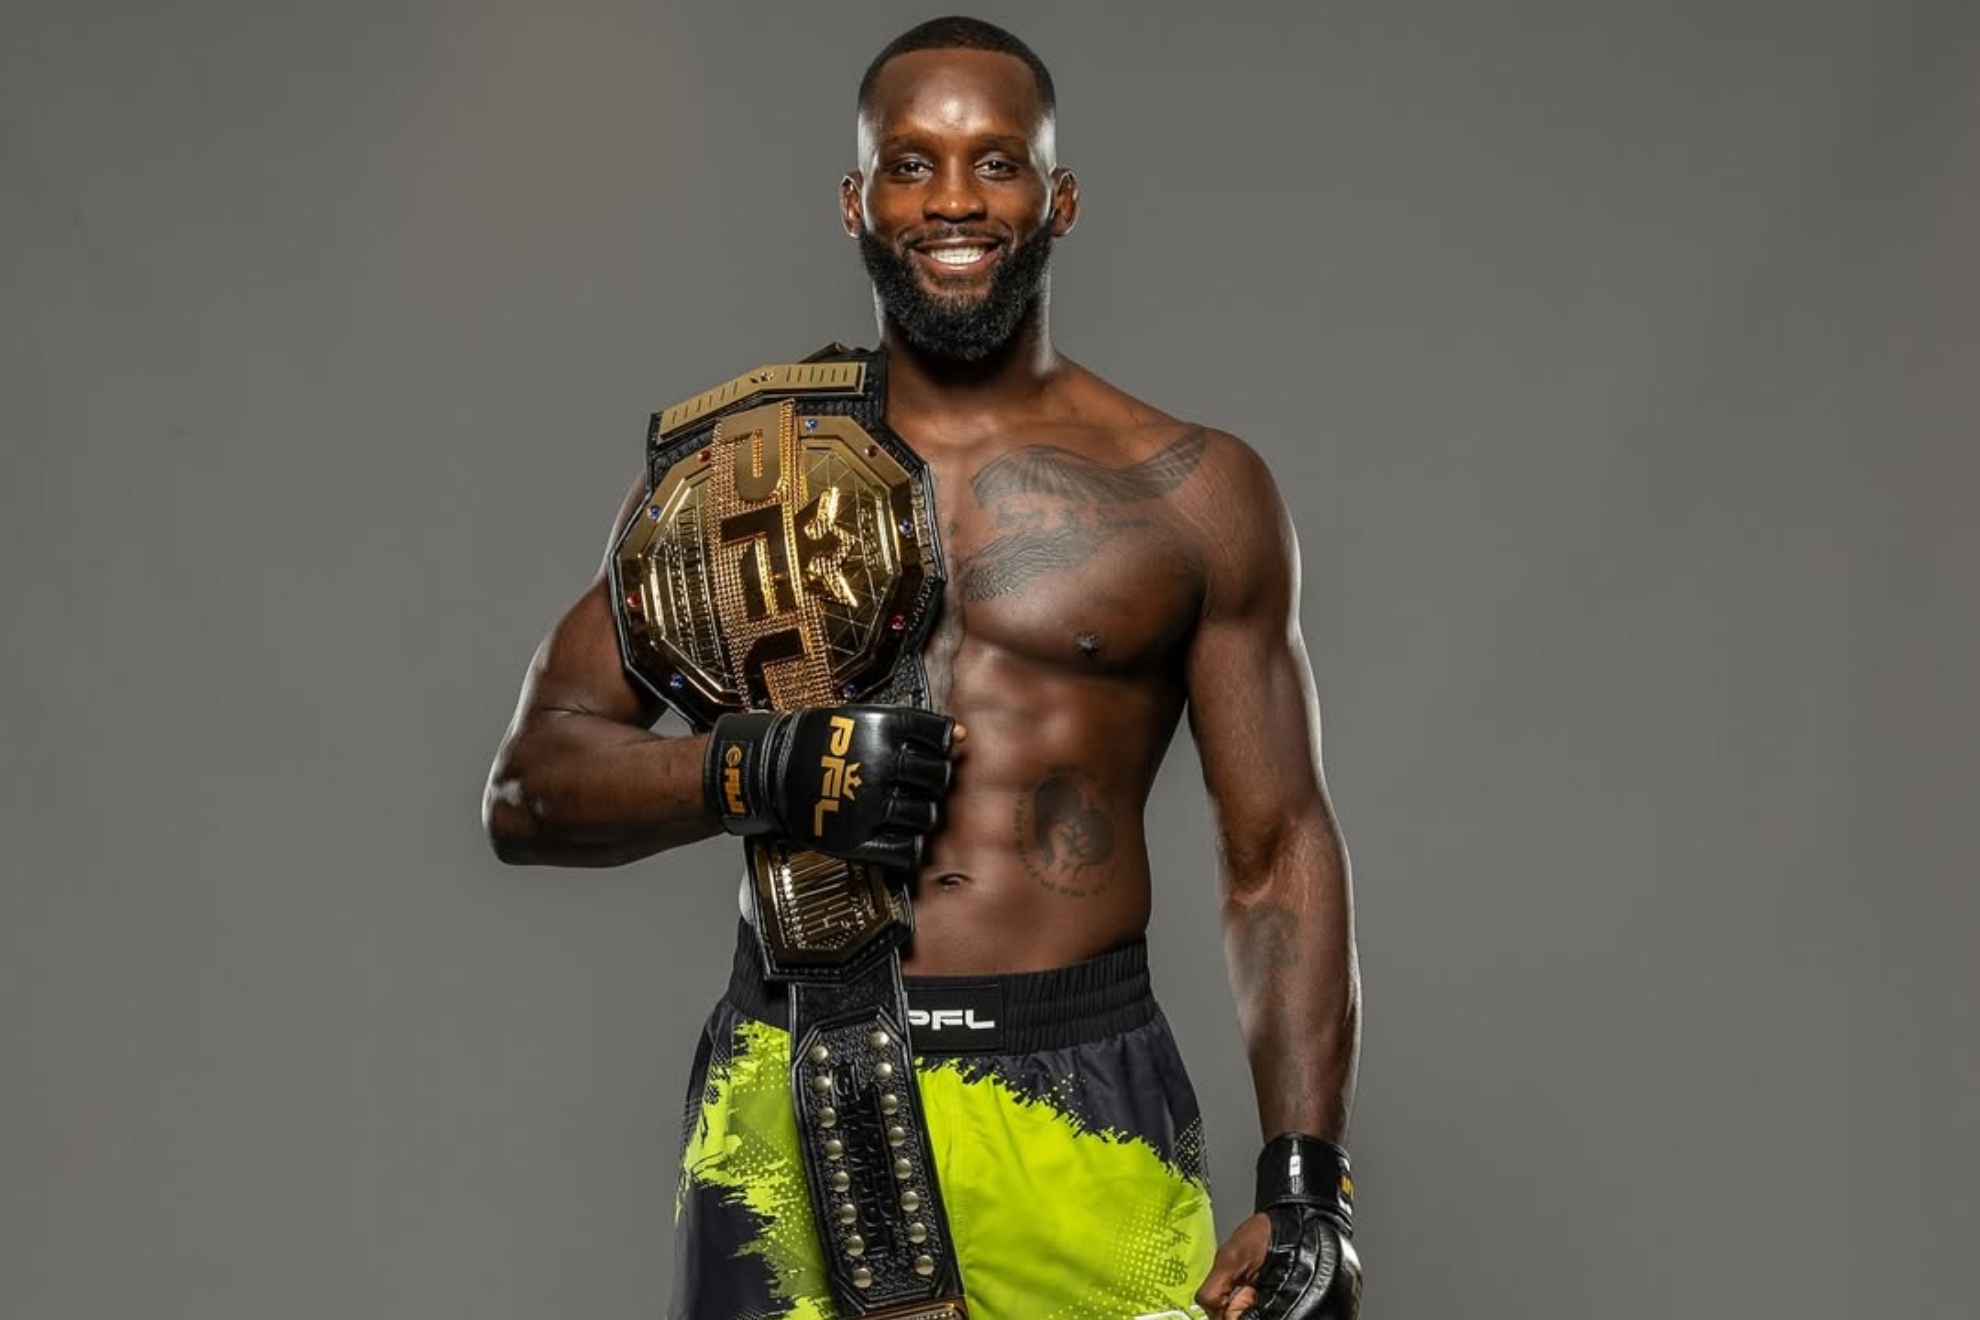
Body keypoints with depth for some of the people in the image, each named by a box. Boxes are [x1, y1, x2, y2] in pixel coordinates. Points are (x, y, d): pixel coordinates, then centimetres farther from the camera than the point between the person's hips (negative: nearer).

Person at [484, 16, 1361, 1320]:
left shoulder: (1194, 494, 7)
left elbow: (1278, 855, 6)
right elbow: (528, 788, 5)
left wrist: (1304, 1187, -5)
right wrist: (759, 769, -15)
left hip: (1085, 1114, 0)